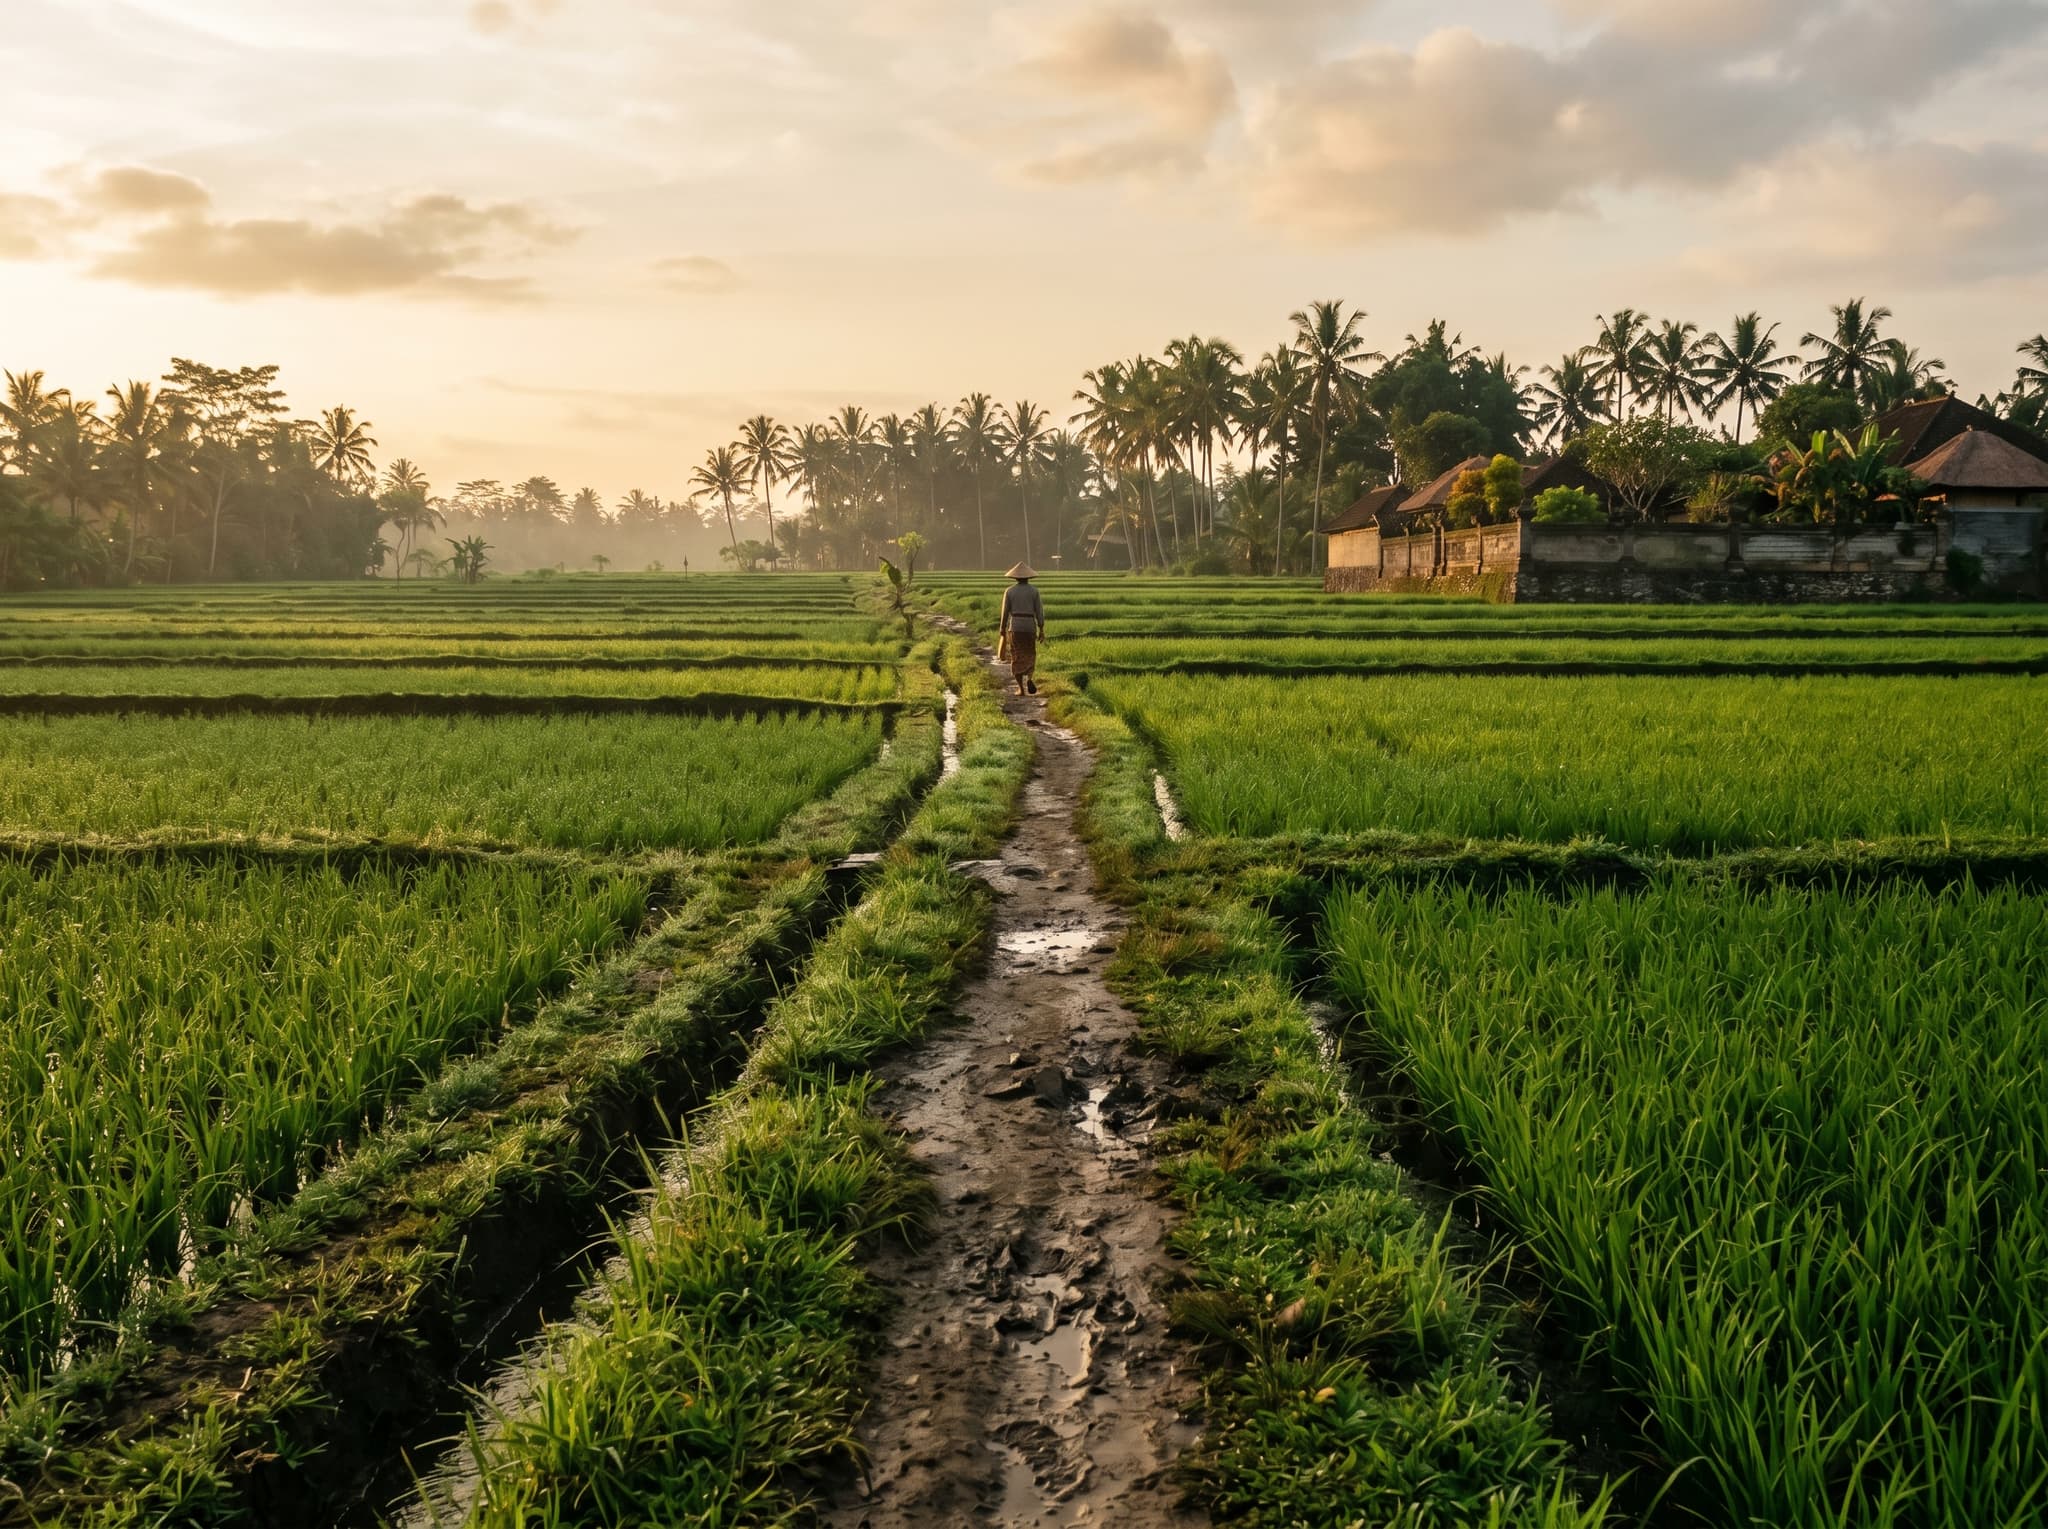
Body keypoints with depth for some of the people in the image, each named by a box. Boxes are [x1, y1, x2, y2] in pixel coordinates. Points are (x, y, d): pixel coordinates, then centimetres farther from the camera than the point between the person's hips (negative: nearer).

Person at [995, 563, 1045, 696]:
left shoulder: (1009, 591, -2)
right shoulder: (1034, 590, -1)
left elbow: (1005, 612, -2)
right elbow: (1039, 611, -3)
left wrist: (1002, 630, 6)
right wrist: (1041, 629, 1)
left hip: (1014, 627, 0)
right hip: (1030, 626, 0)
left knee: (1017, 658, 8)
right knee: (1030, 655, 16)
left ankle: (1021, 689, 3)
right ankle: (1030, 679, -11)